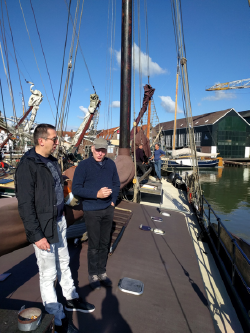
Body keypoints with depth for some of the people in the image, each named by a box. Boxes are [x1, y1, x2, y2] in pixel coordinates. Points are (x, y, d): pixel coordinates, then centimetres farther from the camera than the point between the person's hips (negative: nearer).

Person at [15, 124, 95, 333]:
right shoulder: (28, 166, -18)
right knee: (48, 273, 7)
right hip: (43, 229, -8)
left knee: (63, 264, 23)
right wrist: (36, 235, -18)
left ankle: (72, 300, 43)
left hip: (59, 223, 8)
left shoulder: (52, 161, 8)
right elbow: (25, 205, -19)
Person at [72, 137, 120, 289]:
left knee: (105, 243, 15)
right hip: (92, 211, -4)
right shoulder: (83, 165, -10)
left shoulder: (111, 164, 2)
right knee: (94, 245, 7)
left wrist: (113, 201, 0)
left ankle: (102, 272, 33)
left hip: (108, 210, 4)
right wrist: (96, 194, -21)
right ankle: (93, 275, 28)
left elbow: (116, 184, 12)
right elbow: (76, 188, -12)